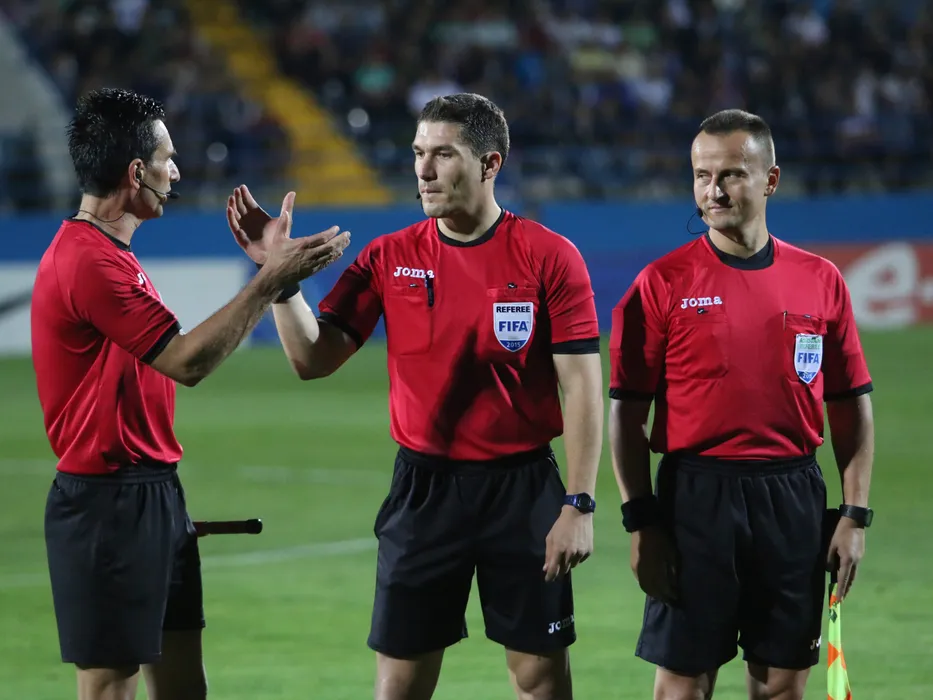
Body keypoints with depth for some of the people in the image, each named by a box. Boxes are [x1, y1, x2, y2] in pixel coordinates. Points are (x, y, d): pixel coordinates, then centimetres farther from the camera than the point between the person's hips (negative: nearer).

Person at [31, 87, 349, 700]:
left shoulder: (110, 255, 16)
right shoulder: (88, 261, -19)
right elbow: (187, 361, -21)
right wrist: (269, 280, -18)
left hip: (152, 494, 10)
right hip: (108, 504, -10)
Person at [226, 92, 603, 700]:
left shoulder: (549, 256, -6)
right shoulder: (390, 258, 3)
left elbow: (583, 387, -6)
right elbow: (313, 359, 0)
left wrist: (579, 505, -12)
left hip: (524, 486, -2)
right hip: (423, 485, 2)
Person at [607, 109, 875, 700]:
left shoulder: (820, 280, 6)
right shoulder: (662, 283, -1)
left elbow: (852, 406, 10)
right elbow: (626, 412, -1)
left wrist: (856, 514, 3)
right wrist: (640, 521, -8)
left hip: (794, 497, 2)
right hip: (695, 494, -2)